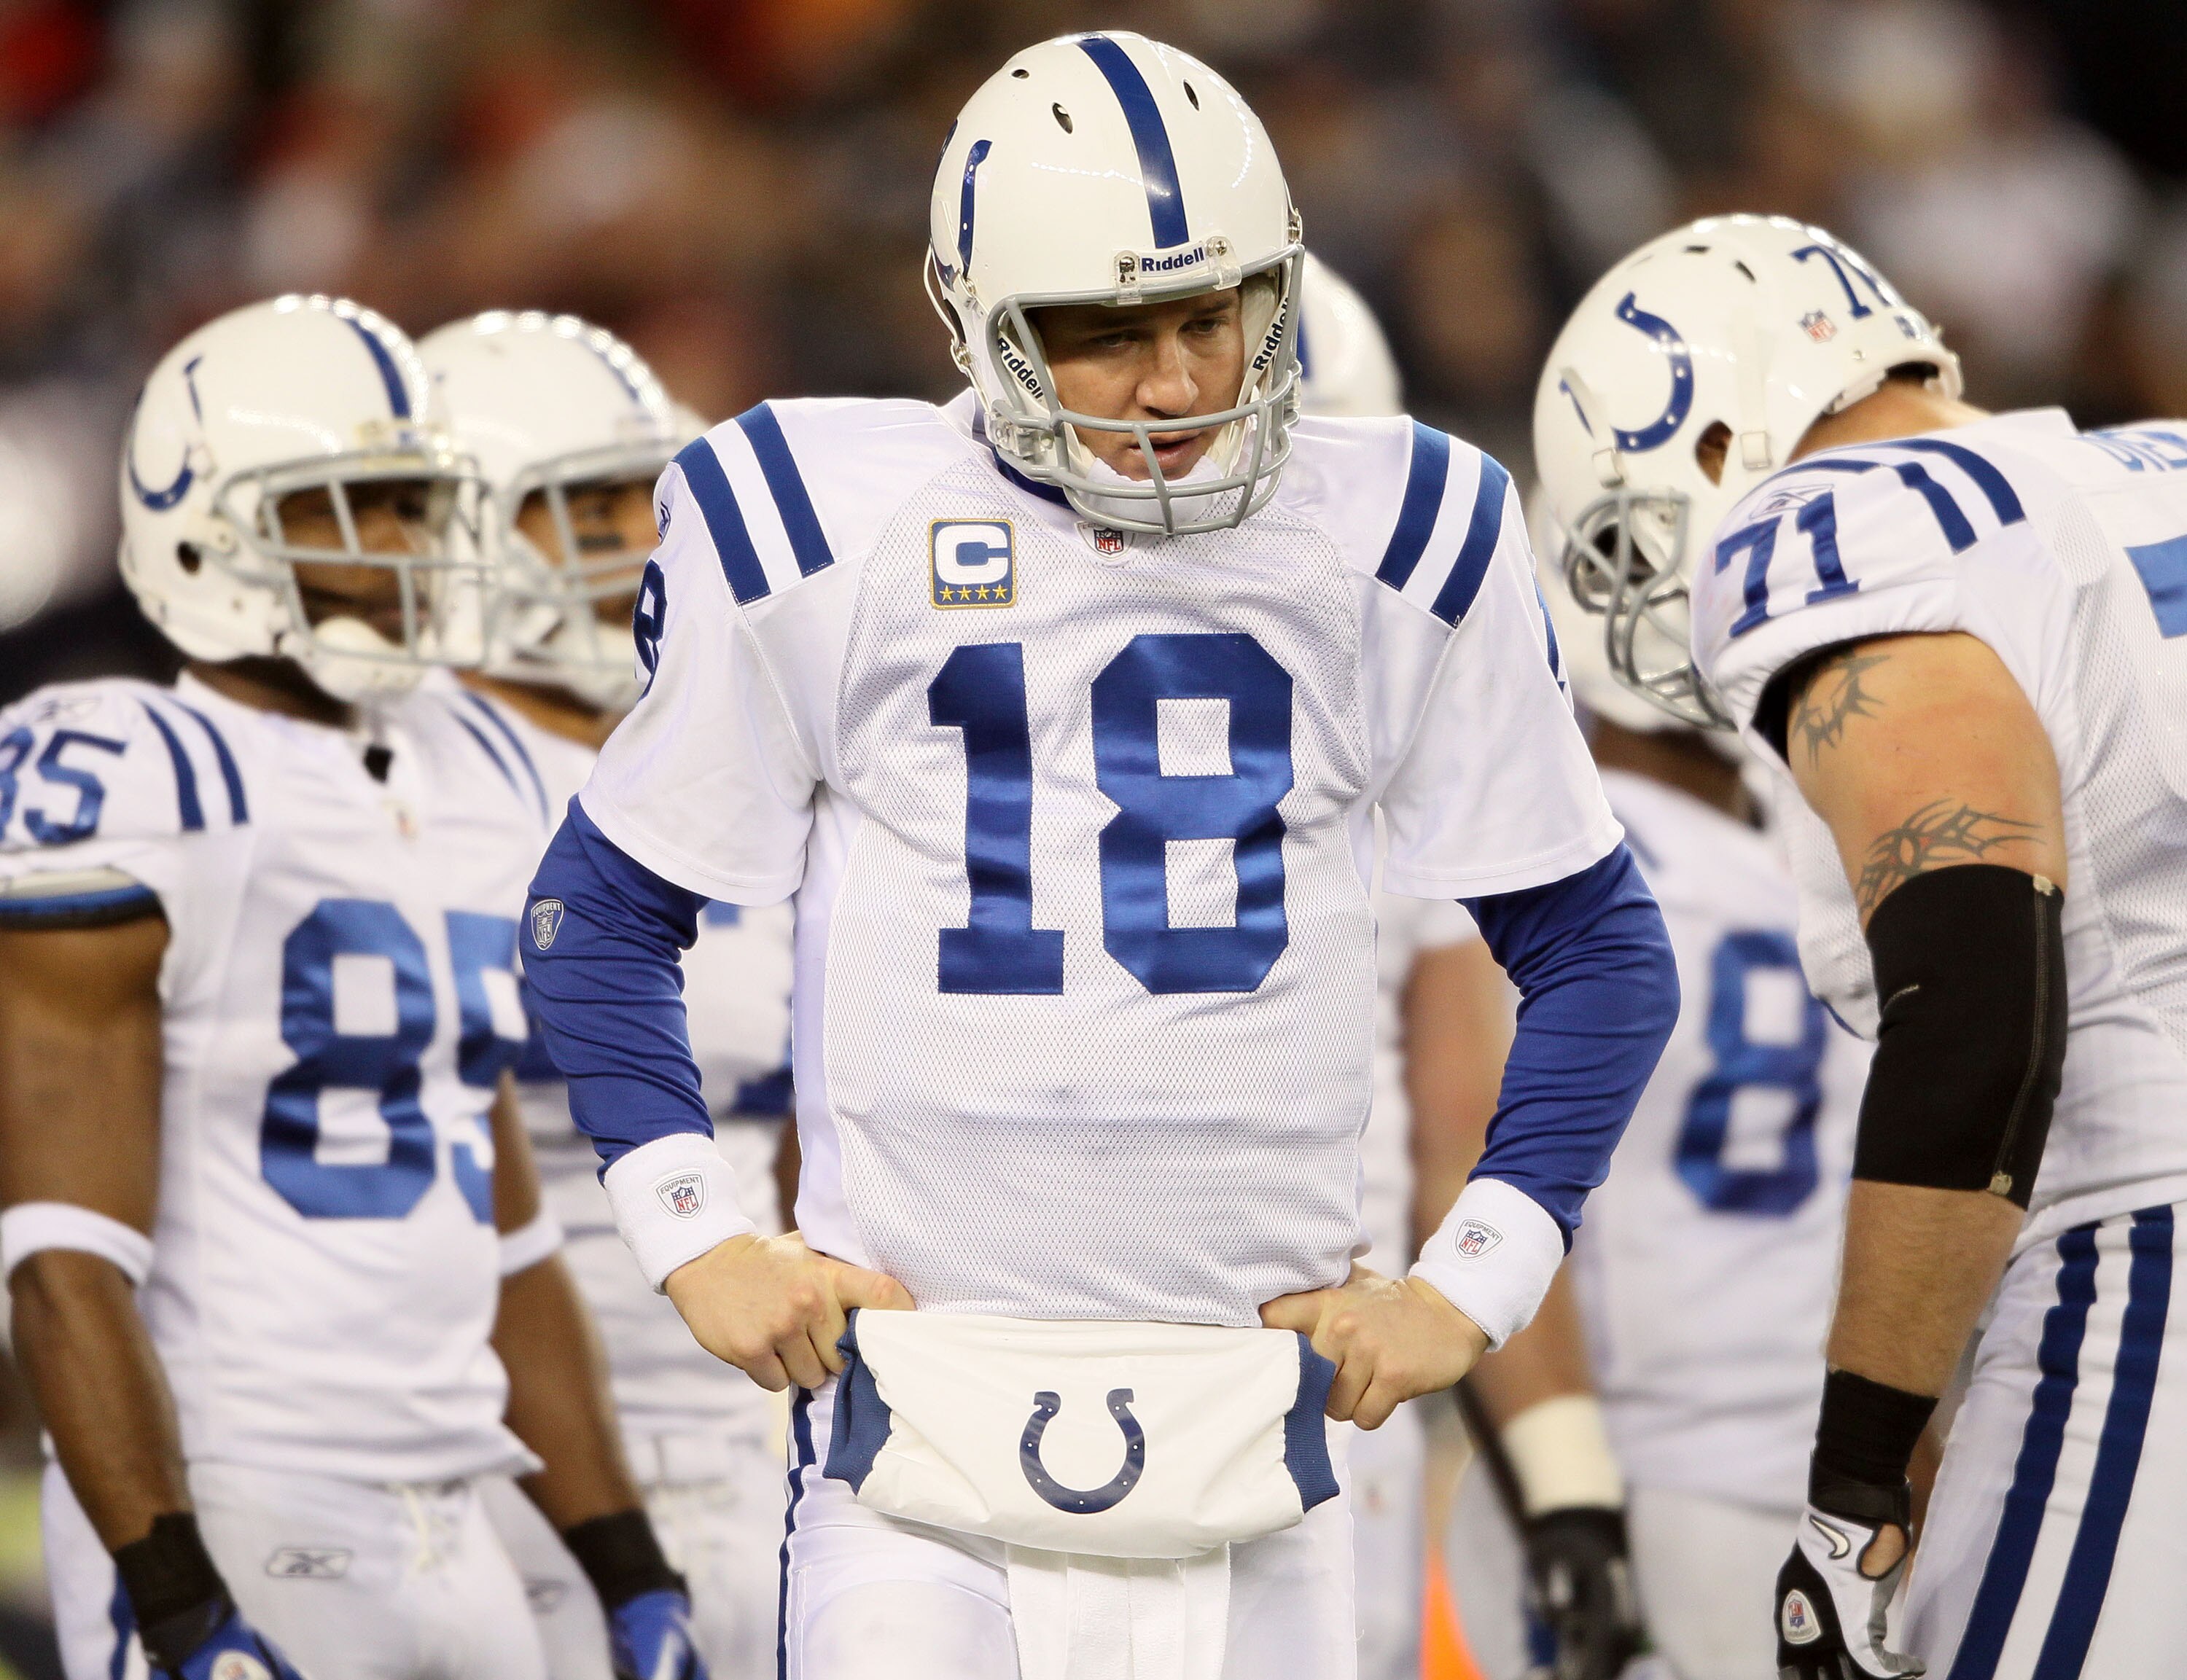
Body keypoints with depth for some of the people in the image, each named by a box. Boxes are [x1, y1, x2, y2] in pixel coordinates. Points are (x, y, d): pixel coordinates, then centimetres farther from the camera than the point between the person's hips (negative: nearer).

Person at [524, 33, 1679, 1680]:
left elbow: (1595, 945, 16)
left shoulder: (1386, 541, 6)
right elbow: (603, 913, 13)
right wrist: (696, 1239, 4)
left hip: (1250, 1404, 2)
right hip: (925, 1399, -2)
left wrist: (1472, 1288, 7)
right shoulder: (828, 535, 1)